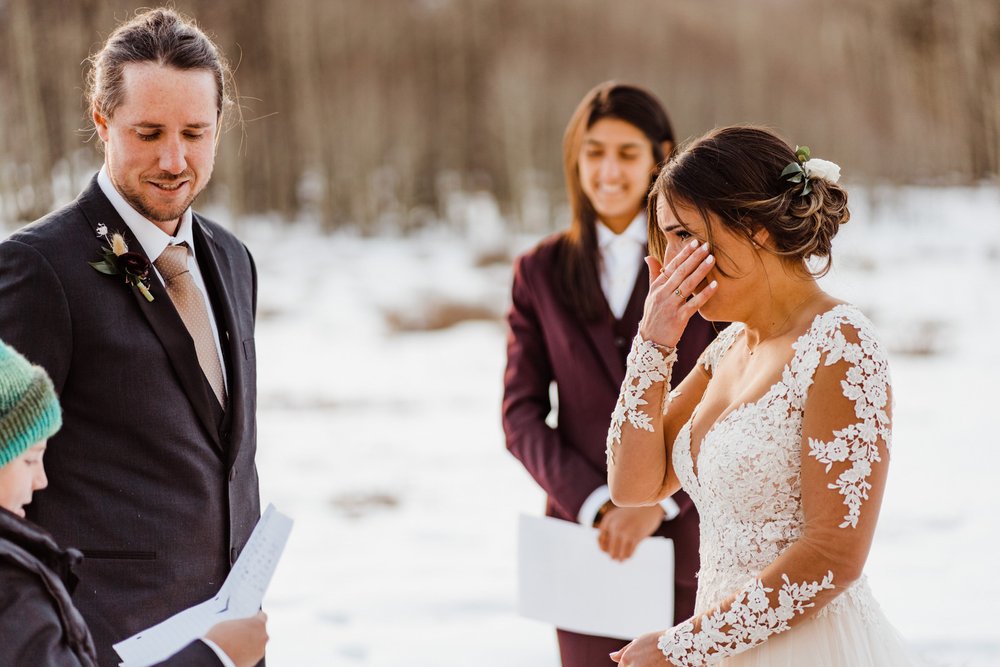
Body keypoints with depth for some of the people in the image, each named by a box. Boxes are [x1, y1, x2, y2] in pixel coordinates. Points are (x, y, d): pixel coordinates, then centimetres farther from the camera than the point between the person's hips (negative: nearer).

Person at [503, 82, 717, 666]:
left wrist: (658, 501, -13)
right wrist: (596, 505, -10)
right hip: (590, 536, 2)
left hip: (690, 536, -1)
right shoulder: (541, 272, 8)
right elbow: (522, 414, 4)